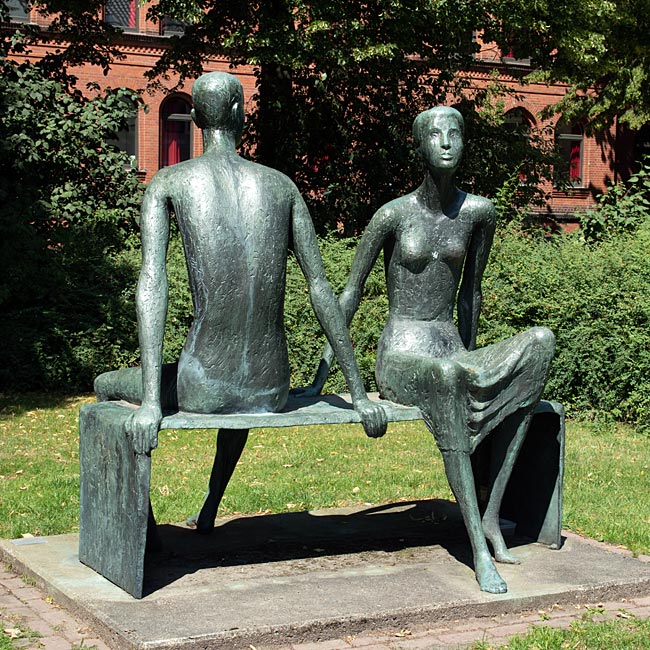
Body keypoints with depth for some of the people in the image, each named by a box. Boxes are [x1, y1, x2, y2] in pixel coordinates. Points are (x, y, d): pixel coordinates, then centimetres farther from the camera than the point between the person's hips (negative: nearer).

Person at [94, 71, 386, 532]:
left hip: (202, 390, -3)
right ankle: (211, 509, 55)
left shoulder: (168, 182, 1)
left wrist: (152, 402, -17)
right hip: (273, 394, 4)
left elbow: (152, 282, -12)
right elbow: (322, 289, 6)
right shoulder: (282, 185, 8)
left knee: (107, 388, 29)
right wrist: (359, 394, 9)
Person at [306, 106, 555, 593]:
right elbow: (351, 292, 1)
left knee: (541, 342, -24)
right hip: (401, 359, -4)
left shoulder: (478, 213, 5)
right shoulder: (395, 215, -6)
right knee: (447, 378, -41)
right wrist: (322, 375, -2)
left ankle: (491, 515, -25)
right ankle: (478, 544, -36)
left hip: (452, 355, 5)